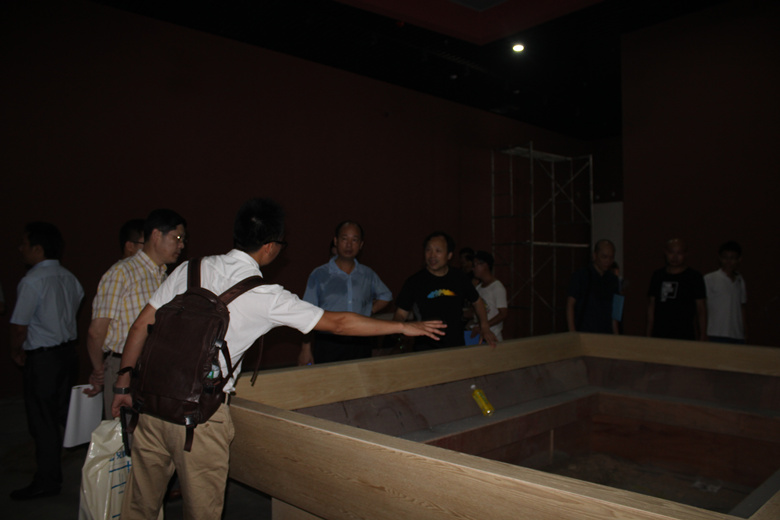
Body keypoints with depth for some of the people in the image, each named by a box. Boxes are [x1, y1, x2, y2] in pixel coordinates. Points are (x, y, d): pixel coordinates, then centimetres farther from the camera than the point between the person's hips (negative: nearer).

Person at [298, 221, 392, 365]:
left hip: (359, 345, 3)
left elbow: (386, 296, 26)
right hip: (327, 345, -2)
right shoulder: (319, 275, 0)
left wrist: (368, 312, 10)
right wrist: (306, 349, -4)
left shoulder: (368, 274, 9)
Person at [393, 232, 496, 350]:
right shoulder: (414, 281, -2)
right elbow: (401, 314, 1)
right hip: (425, 350, -3)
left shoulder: (458, 277, 7)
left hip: (457, 346, 4)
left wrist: (485, 328, 9)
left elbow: (477, 302, 21)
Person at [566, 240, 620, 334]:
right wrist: (572, 334, -10)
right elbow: (570, 305, -4)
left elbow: (614, 310, 17)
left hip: (606, 334, 4)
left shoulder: (613, 280, 13)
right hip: (584, 333, -4)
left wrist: (615, 333, 10)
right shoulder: (580, 276, -2)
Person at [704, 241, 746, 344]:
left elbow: (742, 307, 19)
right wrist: (703, 334, -7)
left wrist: (743, 331, 15)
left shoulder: (740, 280, 14)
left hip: (738, 335, 5)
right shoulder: (709, 279, -3)